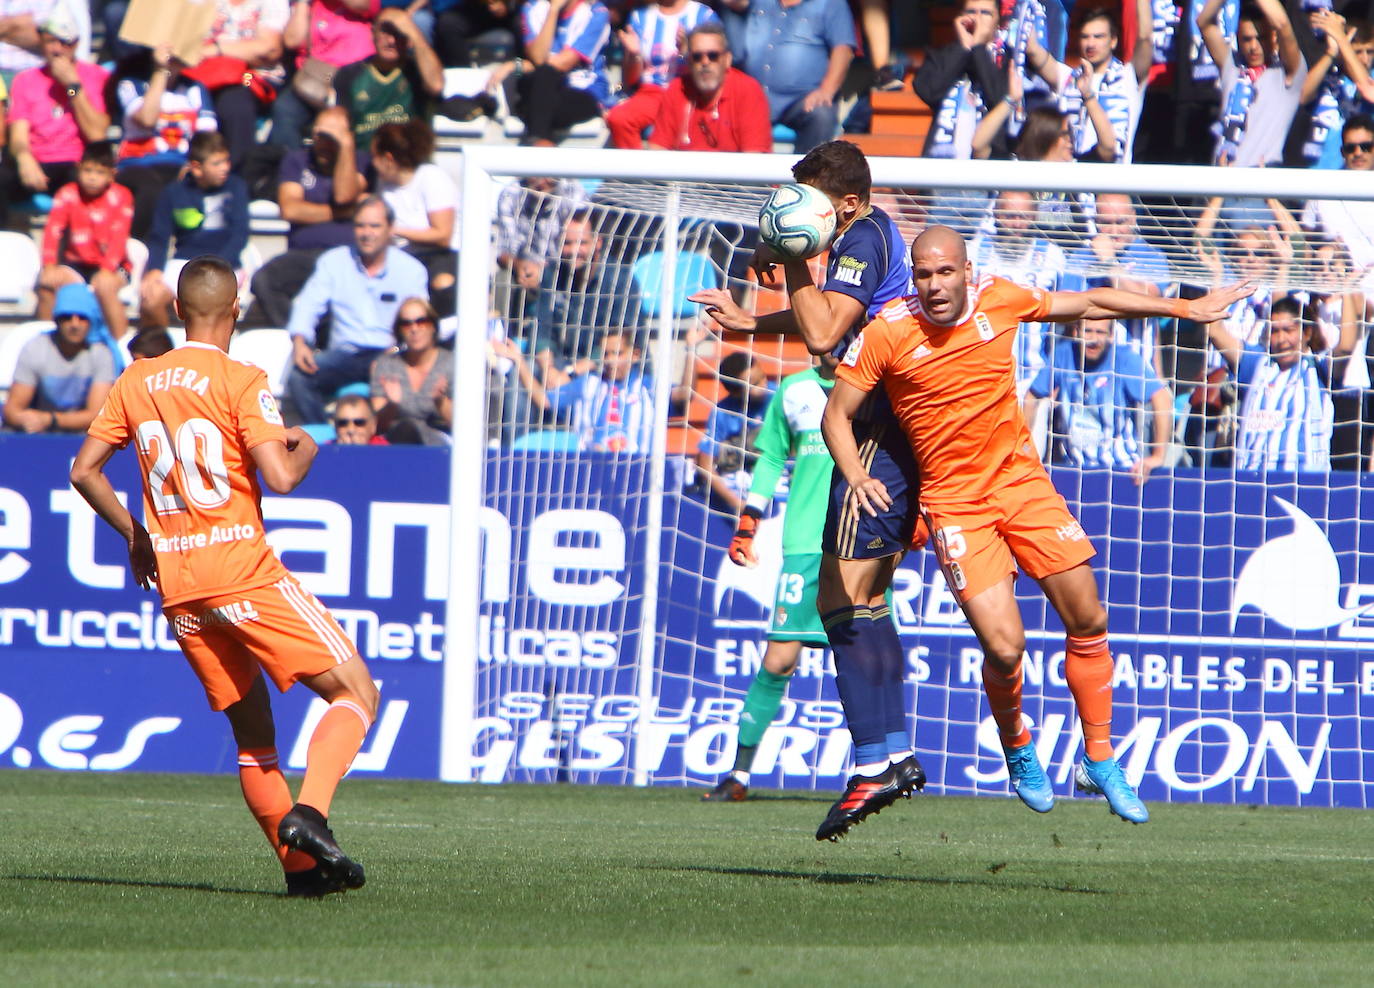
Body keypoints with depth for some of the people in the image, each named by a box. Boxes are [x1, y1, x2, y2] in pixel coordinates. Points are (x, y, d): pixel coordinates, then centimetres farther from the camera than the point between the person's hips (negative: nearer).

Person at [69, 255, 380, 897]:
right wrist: (305, 448, 7)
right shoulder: (241, 382, -6)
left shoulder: (136, 382, 10)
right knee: (354, 692, -2)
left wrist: (134, 535, 22)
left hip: (175, 583, 6)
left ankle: (299, 865, 9)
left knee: (250, 725, 14)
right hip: (243, 570, -6)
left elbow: (83, 470, 12)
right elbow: (280, 478, -15)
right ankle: (309, 814, -23)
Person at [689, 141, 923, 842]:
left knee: (842, 599, -13)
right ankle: (895, 754, 12)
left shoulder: (863, 241, -14)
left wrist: (795, 263, -14)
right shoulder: (872, 234, 17)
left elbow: (823, 333, -25)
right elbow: (833, 319, 34)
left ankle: (874, 763, -17)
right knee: (862, 601, 13)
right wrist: (751, 322, 31)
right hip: (897, 435, 11)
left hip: (880, 436, -11)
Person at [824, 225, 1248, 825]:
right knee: (1004, 646, -14)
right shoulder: (886, 333, -13)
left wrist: (1185, 309, 17)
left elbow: (1090, 303, 12)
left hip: (1021, 478, 4)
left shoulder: (1000, 299, -4)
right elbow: (837, 415, -3)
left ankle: (1100, 761, 18)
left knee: (1088, 622, 0)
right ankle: (1018, 751, 18)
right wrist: (856, 477, -22)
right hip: (954, 501, -4)